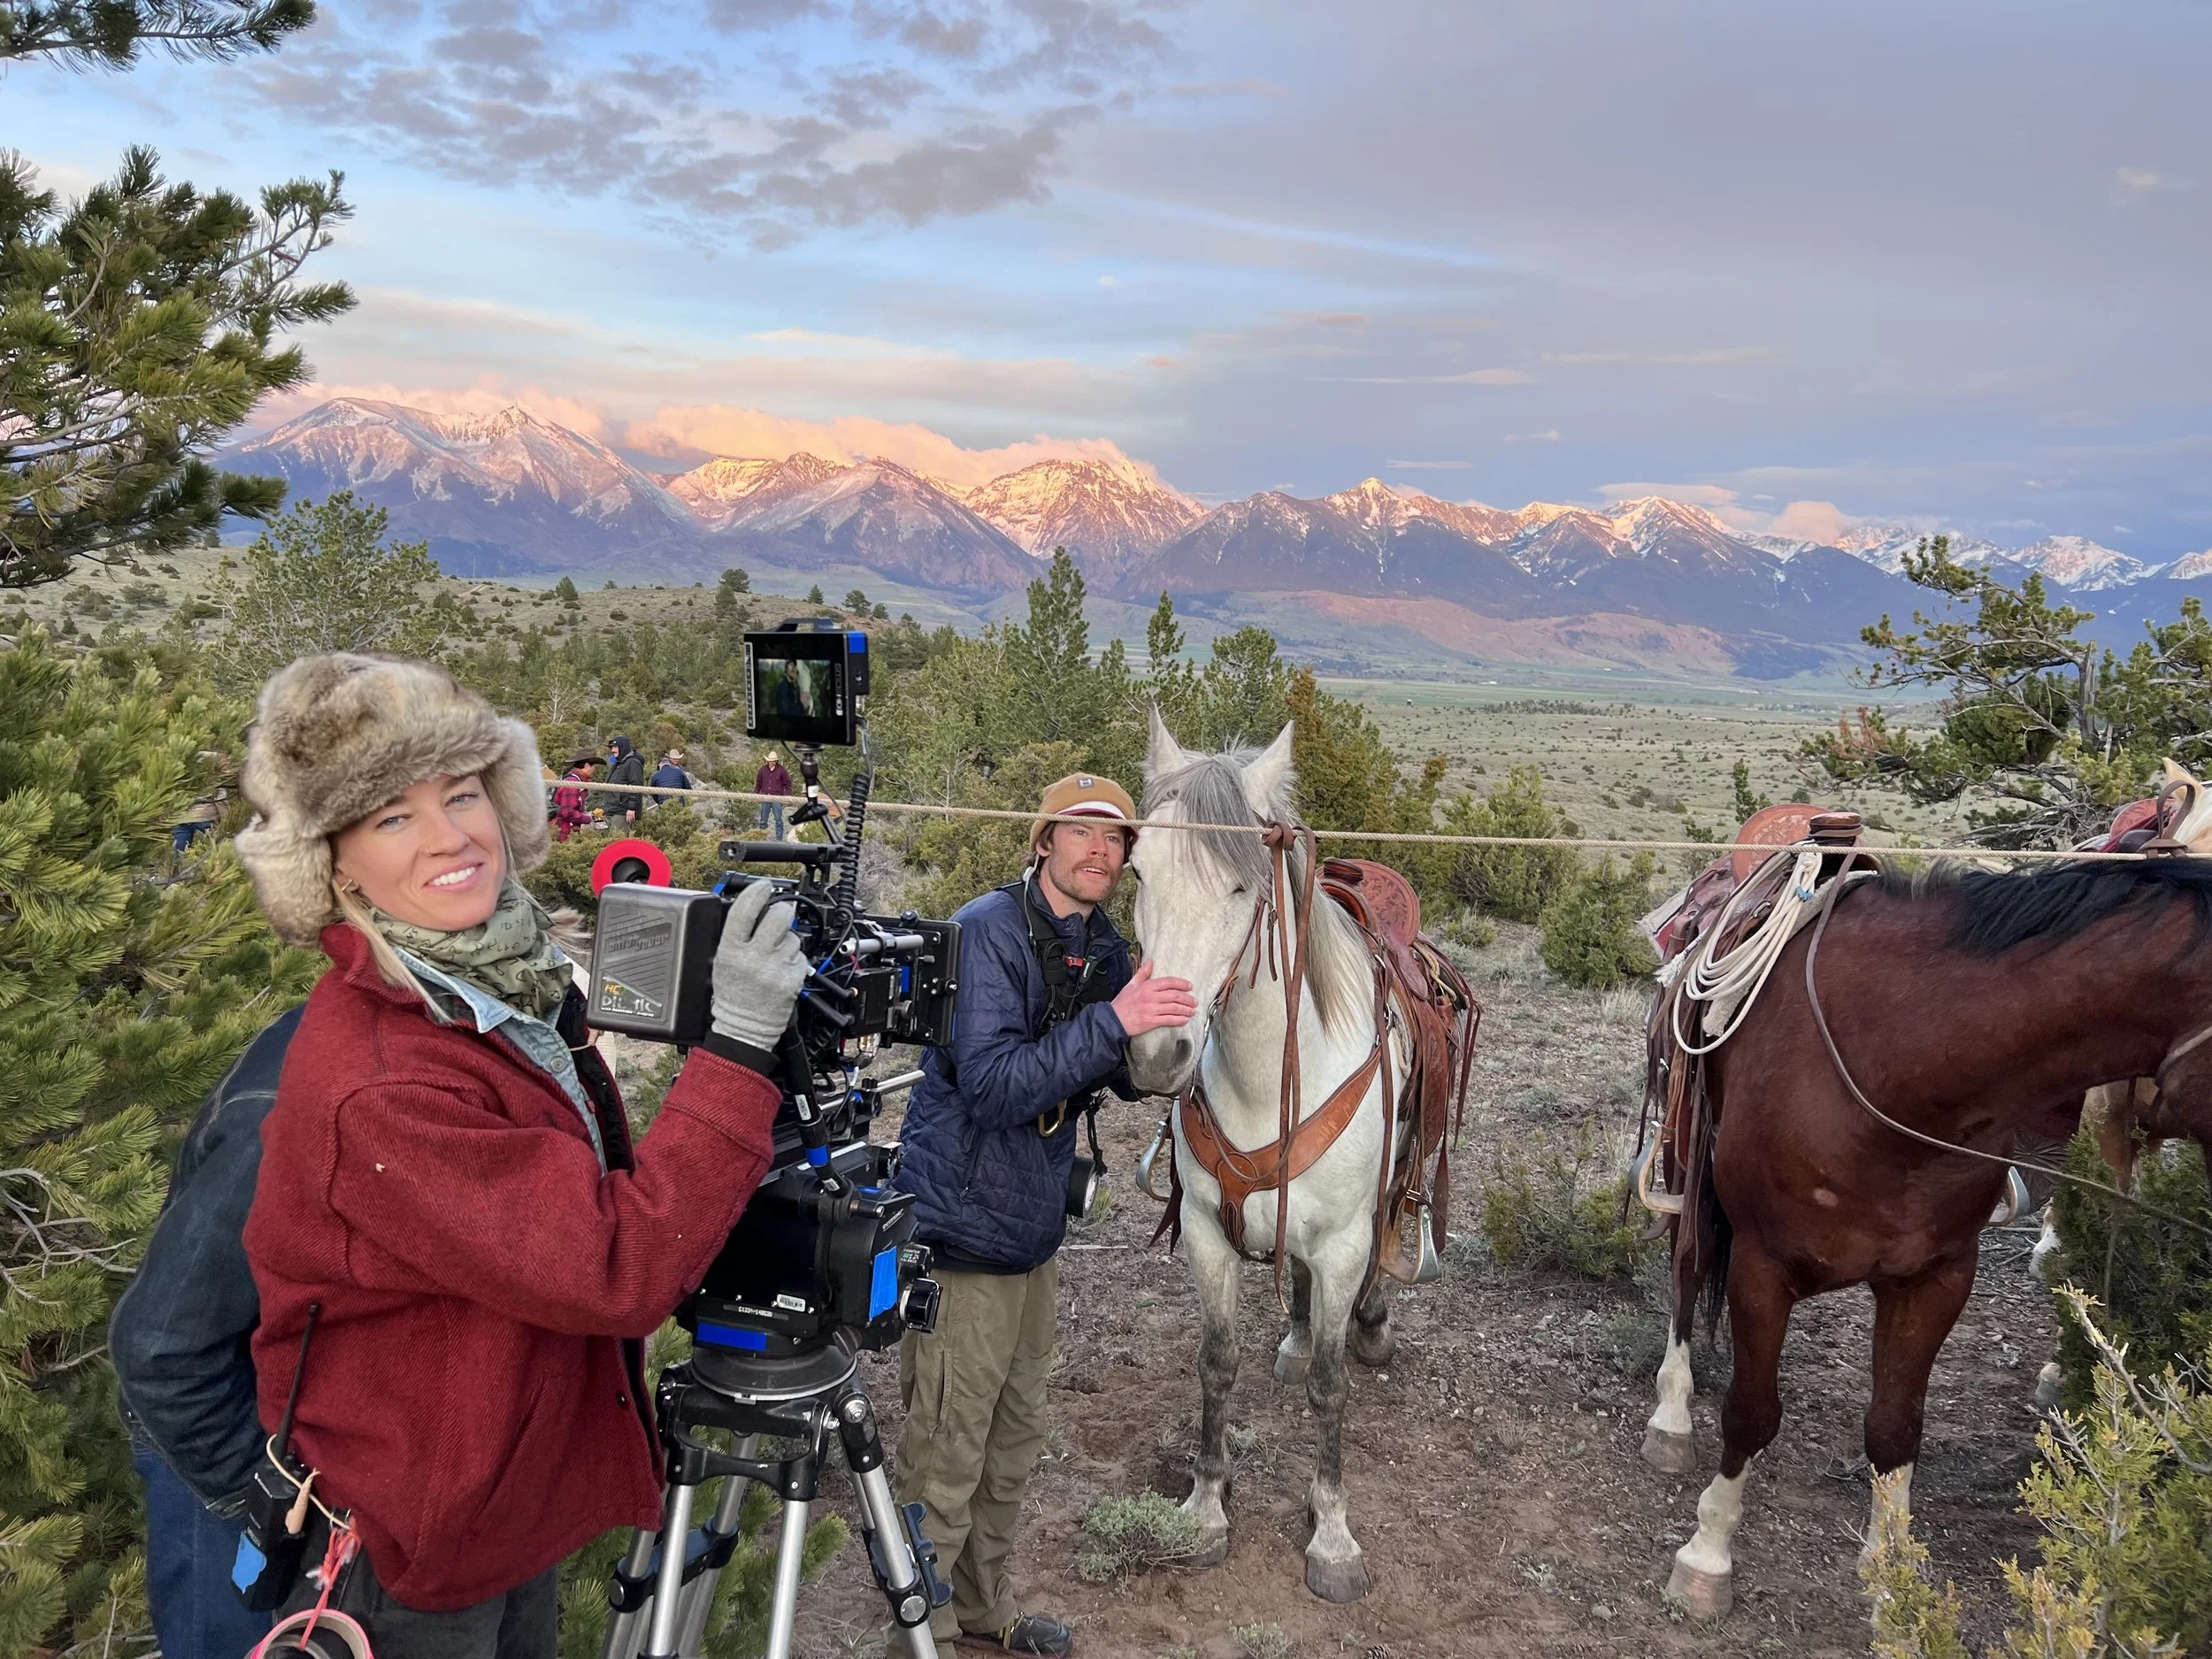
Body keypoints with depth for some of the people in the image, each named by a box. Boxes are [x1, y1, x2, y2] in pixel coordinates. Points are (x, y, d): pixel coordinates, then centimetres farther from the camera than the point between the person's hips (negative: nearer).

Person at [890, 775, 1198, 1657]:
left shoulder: (1105, 950, 5)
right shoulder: (989, 931, -19)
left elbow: (1136, 1077, 14)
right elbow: (991, 1087, -28)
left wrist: (1169, 1021, -6)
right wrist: (1113, 1021, -32)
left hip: (1035, 1228, 8)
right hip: (963, 1233, -8)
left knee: (1013, 1442, 22)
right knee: (945, 1459, 2)